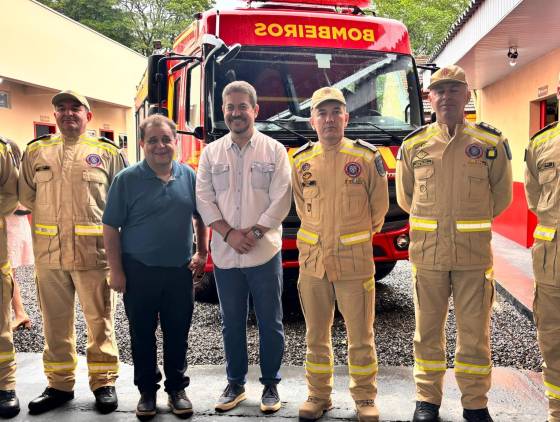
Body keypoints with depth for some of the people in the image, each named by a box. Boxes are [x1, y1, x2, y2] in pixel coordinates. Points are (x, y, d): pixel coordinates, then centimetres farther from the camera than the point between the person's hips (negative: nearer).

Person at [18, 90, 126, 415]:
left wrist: (90, 214, 0)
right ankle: (60, 384, 24)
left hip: (93, 250, -3)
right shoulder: (36, 151, 13)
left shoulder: (108, 153, 4)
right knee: (56, 320, 11)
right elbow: (26, 196, 16)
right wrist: (53, 215, 7)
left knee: (100, 318, 4)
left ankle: (104, 382, 18)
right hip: (48, 251, 3)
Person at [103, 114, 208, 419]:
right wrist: (116, 271, -9)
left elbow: (201, 218, 15)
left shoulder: (189, 176, 3)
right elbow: (111, 227, -6)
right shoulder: (126, 179, -6)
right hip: (139, 271, -2)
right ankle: (147, 390, 26)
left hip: (179, 271, 2)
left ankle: (176, 388, 27)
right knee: (142, 334, 10)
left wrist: (202, 253, 8)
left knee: (177, 333, 10)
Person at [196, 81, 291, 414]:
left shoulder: (274, 150, 1)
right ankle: (235, 384, 27)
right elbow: (204, 199, 1)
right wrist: (229, 233, -10)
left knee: (270, 322, 6)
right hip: (225, 254, 2)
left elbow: (281, 200, -5)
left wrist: (254, 232, -13)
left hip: (265, 252, -2)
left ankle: (271, 384, 21)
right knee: (232, 322, 12)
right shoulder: (211, 153, 8)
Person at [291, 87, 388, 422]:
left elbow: (380, 205, 9)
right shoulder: (302, 161, 5)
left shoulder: (366, 157, -2)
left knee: (361, 335, 6)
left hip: (355, 260, -2)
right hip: (313, 261, 3)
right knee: (316, 334, 12)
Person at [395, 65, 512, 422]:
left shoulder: (491, 143, 1)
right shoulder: (414, 145, 4)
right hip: (428, 252, 1)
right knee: (428, 329, 10)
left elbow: (501, 195, 11)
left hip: (474, 252, -1)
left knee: (475, 331, 6)